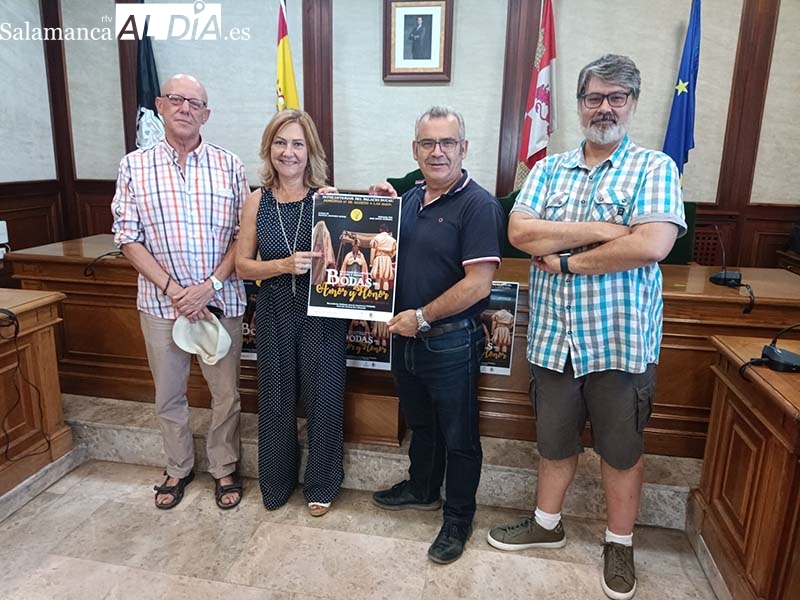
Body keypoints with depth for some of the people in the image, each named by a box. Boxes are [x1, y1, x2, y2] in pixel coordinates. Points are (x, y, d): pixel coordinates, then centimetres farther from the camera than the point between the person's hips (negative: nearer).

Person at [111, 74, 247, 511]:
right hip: (161, 301, 1)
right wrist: (173, 289, -12)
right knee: (168, 396, 15)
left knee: (226, 393, 10)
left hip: (221, 301, 0)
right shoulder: (134, 166, 1)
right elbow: (128, 239, -2)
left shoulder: (229, 165, 0)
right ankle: (178, 469, 37)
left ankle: (224, 469, 31)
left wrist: (210, 285, -13)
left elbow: (242, 235, -1)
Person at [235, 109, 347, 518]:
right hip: (274, 315, 2)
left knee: (323, 398, 9)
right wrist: (284, 265, -18)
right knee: (275, 400, 15)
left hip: (322, 314, -2)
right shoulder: (257, 201, 1)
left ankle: (320, 485, 32)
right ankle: (276, 483, 37)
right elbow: (243, 265, 0)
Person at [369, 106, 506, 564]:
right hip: (406, 336, 7)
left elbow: (478, 285, -23)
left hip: (451, 342, -7)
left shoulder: (479, 206, -16)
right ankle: (422, 489, 47)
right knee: (420, 423, 25)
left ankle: (459, 520, 30)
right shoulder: (410, 199, 8)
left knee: (458, 436, 11)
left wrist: (421, 316, -16)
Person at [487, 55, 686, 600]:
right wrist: (601, 231, -16)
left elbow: (651, 246, -20)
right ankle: (547, 524, 42)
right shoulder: (548, 170, 6)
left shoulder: (655, 169, -4)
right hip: (553, 339, 3)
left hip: (621, 342, -3)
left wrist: (566, 260, -14)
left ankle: (620, 544, 37)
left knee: (621, 449, 15)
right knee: (554, 442, 19)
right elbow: (520, 233, -10)